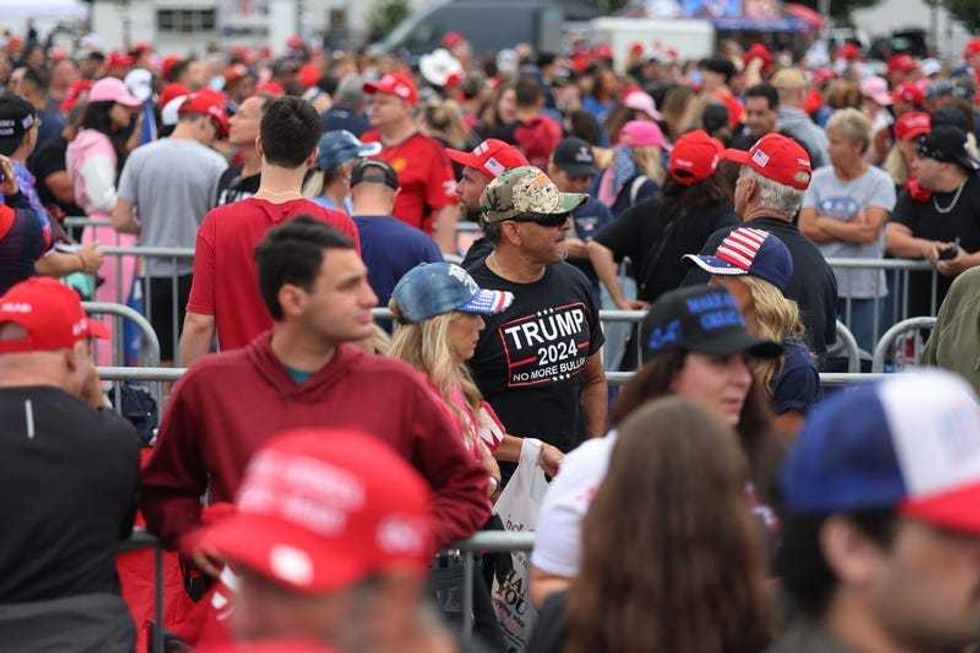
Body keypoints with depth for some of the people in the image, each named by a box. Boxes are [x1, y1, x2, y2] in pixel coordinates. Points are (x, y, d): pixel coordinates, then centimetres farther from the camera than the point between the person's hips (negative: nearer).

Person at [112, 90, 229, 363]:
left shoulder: (139, 156, -1)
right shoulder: (214, 163, -10)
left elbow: (120, 221, -2)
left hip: (154, 274, 3)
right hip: (197, 272, -3)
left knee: (161, 361, 10)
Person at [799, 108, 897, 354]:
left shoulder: (880, 182, -2)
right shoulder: (818, 179, 8)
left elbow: (870, 232, -13)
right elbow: (805, 228, -1)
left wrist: (825, 223, -4)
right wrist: (851, 227, -7)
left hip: (864, 290, -3)